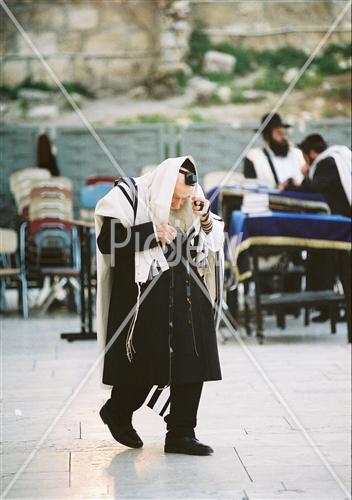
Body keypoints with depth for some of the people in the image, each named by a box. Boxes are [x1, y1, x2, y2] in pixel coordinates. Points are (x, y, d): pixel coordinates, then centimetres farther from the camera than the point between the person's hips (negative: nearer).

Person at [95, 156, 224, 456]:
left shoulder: (190, 203, 6)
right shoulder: (130, 195, -10)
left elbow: (213, 242, 14)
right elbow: (107, 241, -15)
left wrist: (205, 219, -6)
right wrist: (151, 234, -19)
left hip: (187, 296, 5)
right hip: (144, 296, -5)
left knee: (193, 364, 0)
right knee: (144, 363, 3)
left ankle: (181, 434, 10)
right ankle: (117, 412, 31)